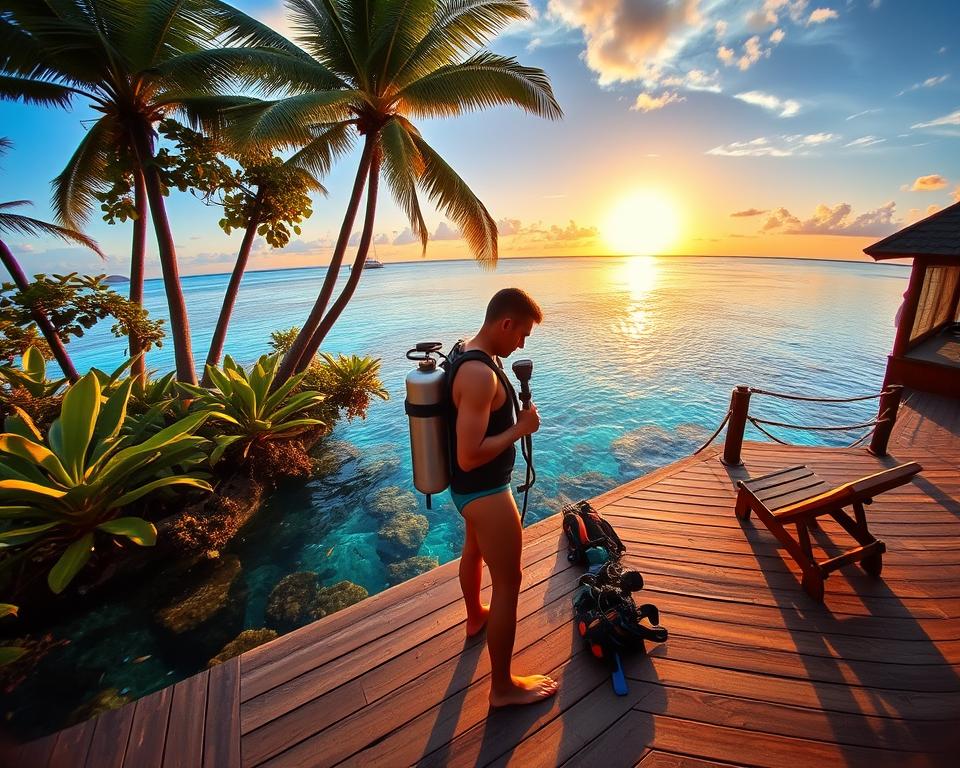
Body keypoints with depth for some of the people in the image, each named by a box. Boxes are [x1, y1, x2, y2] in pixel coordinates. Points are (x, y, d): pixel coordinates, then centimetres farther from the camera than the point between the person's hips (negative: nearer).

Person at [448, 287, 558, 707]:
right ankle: (502, 686, 26)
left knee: (474, 549, 31)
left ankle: (475, 617, 58)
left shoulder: (472, 352, 2)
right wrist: (520, 428, -22)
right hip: (484, 490, -11)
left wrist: (515, 410, 5)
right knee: (508, 582, 5)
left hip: (470, 487, 11)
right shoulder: (480, 374, -30)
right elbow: (469, 456, -32)